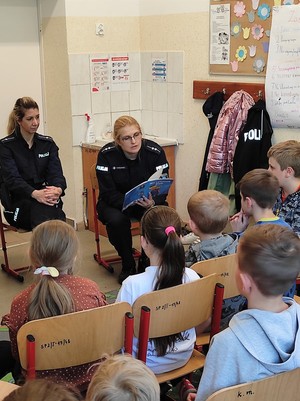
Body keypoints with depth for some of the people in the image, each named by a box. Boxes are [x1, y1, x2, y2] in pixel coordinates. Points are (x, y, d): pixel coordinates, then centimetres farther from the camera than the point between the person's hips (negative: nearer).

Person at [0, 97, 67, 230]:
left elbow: (56, 172, 2)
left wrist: (58, 189, -24)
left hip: (45, 197, 3)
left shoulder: (47, 143, 14)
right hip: (18, 202, -3)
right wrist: (35, 193, -33)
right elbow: (12, 178, -12)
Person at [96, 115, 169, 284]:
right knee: (116, 220, -33)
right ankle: (128, 266, -8)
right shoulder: (106, 155, -18)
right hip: (115, 202, -1)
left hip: (148, 201, 1)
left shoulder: (155, 152, -16)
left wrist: (152, 202, -37)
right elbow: (108, 193, -18)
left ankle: (148, 262, -4)